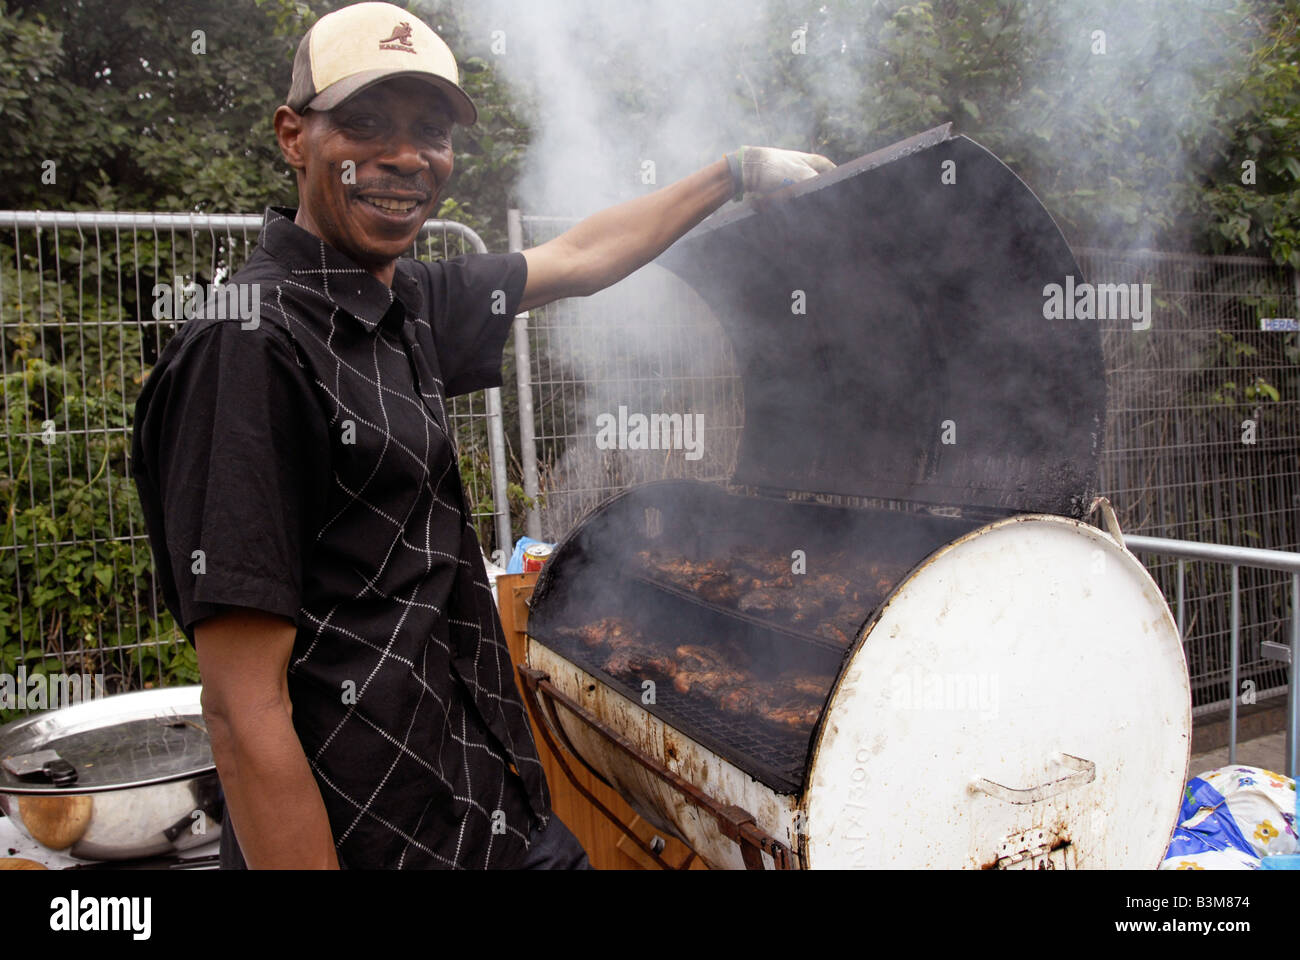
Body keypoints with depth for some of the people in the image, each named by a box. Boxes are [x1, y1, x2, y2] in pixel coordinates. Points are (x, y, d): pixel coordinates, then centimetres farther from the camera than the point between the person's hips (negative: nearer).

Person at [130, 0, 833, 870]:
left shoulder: (405, 303, 5)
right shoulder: (249, 342, -20)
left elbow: (575, 259, 21)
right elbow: (245, 714, -23)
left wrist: (740, 171, 28)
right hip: (368, 840, -8)